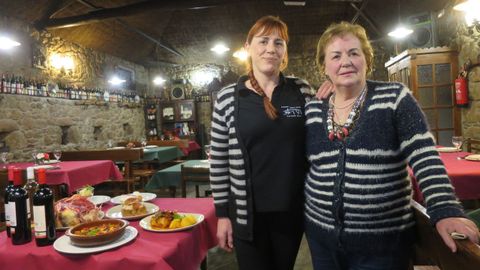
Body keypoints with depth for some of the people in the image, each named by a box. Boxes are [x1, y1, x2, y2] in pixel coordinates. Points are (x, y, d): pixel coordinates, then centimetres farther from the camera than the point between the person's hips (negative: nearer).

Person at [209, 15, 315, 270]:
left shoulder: (301, 91, -1)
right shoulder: (228, 98, -5)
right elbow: (218, 160, -3)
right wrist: (222, 213, -2)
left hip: (292, 210, 2)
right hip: (247, 213, -2)